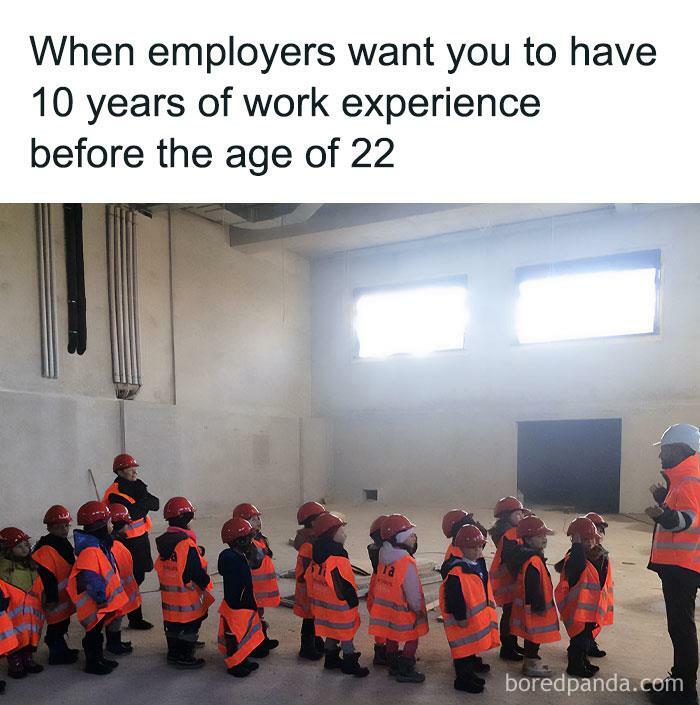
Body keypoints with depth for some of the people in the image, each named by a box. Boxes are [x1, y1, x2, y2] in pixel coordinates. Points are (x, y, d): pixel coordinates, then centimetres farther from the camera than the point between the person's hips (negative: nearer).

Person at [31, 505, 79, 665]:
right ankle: (57, 654, 19)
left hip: (65, 596, 10)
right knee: (56, 624, 4)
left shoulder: (64, 543, 7)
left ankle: (61, 649, 38)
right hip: (55, 599, -9)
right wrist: (51, 599, -23)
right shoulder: (45, 550, -25)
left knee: (63, 623, 22)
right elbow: (46, 578, -26)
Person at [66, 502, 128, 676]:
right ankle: (92, 664, 19)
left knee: (97, 631, 21)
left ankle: (99, 659, 34)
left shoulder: (101, 544, 7)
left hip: (104, 601, 10)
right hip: (95, 603, -10)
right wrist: (101, 598, -21)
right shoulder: (90, 550, -26)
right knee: (93, 633, 6)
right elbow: (91, 578, -29)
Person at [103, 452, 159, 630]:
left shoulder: (136, 486, 7)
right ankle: (135, 619, 9)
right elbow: (133, 512, -28)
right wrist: (146, 502, -14)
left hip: (141, 537, 8)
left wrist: (144, 501, -19)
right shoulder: (115, 493, -18)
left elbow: (155, 504, -1)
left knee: (138, 575, 21)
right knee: (134, 578, -2)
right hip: (128, 541, -8)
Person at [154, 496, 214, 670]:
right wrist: (206, 583, -2)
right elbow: (197, 572, -21)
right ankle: (185, 657, 16)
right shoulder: (186, 543, -24)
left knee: (173, 625, 21)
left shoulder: (164, 541, 1)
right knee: (190, 626, 8)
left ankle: (174, 653, 34)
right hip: (188, 596, -8)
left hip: (169, 595, 8)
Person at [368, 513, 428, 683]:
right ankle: (405, 672, 16)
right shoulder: (407, 563, -25)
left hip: (385, 609, 7)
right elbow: (413, 592, -19)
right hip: (403, 612, -7)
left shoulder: (384, 559, -3)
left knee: (391, 638, 21)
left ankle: (394, 665, 36)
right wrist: (419, 609, -5)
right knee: (411, 640, 10)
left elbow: (382, 585, 5)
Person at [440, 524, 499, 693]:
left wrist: (489, 602, 23)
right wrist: (460, 617, -23)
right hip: (464, 619, -9)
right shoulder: (456, 571, -27)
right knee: (463, 647, 3)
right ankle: (463, 679, 16)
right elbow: (454, 597, -26)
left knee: (472, 645, 24)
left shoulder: (478, 563, 5)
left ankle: (473, 664, 40)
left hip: (478, 616, 9)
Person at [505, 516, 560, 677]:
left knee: (532, 635, 21)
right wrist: (540, 607, -19)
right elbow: (534, 587, -26)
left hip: (527, 604, 10)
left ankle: (530, 661, 34)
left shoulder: (524, 555, 7)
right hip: (534, 608, -10)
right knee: (535, 635, 5)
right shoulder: (533, 561, -26)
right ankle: (531, 664, 18)